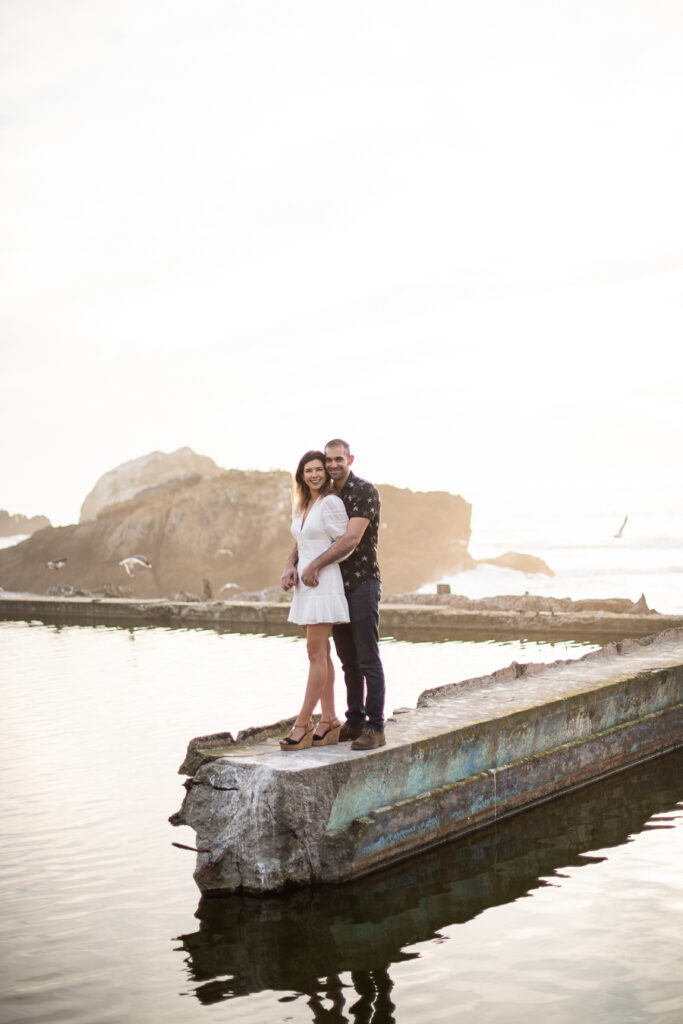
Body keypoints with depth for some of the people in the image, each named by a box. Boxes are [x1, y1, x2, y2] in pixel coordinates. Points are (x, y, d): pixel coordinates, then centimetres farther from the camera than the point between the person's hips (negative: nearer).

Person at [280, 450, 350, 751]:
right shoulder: (302, 506, 16)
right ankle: (329, 721, 12)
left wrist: (316, 568, -8)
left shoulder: (331, 502, -9)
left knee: (316, 653, -8)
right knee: (319, 653, 8)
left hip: (324, 584, -8)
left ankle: (302, 724, -8)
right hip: (305, 585, 8)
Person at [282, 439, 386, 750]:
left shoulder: (365, 492, -11)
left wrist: (314, 566, -18)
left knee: (368, 659, -7)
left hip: (362, 584, -7)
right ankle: (355, 722, 18)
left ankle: (375, 729, -4)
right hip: (337, 586, 7)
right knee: (348, 660, 11)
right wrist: (290, 565, -8)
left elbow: (351, 540, -21)